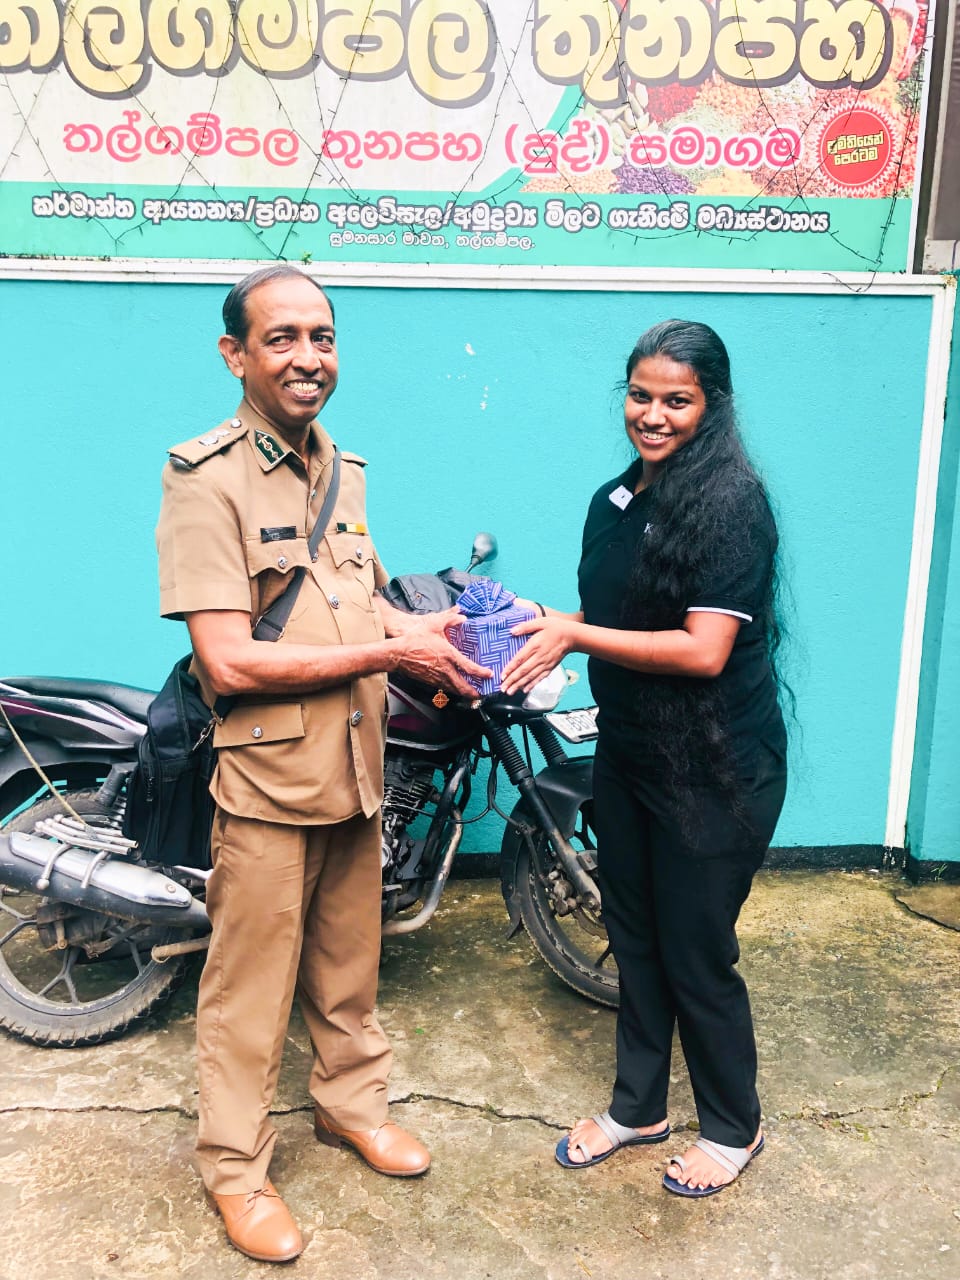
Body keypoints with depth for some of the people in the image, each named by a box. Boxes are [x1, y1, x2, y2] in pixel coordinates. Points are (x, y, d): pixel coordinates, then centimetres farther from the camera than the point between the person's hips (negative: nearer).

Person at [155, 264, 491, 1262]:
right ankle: (234, 1168, 30)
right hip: (266, 778, -6)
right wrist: (386, 653, -19)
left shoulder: (344, 470, 9)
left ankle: (351, 1102, 44)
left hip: (355, 767, 7)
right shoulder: (205, 477, -16)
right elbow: (230, 661, -23)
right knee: (250, 990, 9)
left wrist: (417, 628, 1)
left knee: (349, 964, 22)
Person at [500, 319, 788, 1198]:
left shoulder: (732, 502, -17)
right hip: (628, 753, 7)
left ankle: (734, 1128, 31)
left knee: (697, 953, 6)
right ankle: (639, 1106, 38)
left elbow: (703, 650, -24)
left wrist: (576, 635, -21)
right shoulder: (614, 502, 7)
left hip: (715, 770, -7)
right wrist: (544, 629, -4)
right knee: (634, 938, 17)